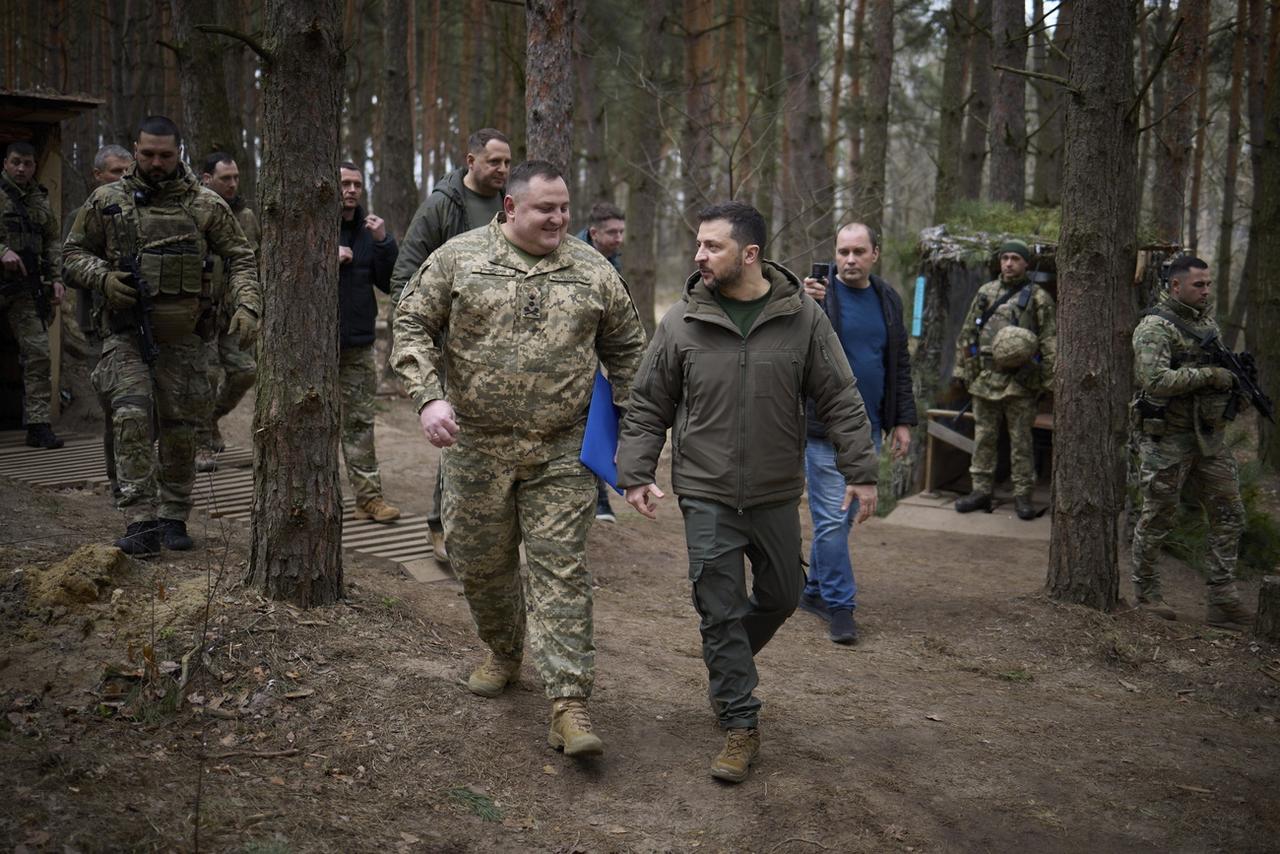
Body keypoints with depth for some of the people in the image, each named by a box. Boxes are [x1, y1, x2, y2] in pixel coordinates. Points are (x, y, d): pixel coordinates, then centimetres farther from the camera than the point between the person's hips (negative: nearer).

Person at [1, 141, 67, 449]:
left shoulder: (40, 199, 15)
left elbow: (52, 242, 19)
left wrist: (55, 278, 10)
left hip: (26, 287, 4)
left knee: (38, 354, -4)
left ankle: (38, 426, -3)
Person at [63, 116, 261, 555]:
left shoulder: (205, 205, 2)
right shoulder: (107, 201, 4)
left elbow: (240, 257, 5)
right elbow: (73, 252, 11)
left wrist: (247, 305, -10)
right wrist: (102, 277, -10)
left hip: (181, 337, 1)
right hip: (126, 333, -1)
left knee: (180, 429, 6)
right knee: (132, 417, -17)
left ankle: (174, 518, 21)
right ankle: (141, 522, -15)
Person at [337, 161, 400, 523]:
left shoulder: (370, 228, 10)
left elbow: (389, 283, 5)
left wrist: (382, 243, -9)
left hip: (358, 343, 3)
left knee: (360, 422, 4)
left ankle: (369, 496, 5)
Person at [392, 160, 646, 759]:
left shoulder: (593, 271, 5)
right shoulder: (459, 258, 0)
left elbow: (625, 347, 15)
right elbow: (413, 325, 0)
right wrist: (429, 397, -14)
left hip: (562, 452, 0)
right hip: (476, 446, 1)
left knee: (561, 567, -5)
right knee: (481, 563, 12)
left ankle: (569, 703, -5)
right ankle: (503, 655, 38)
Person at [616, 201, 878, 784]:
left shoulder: (802, 318, -4)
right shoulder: (681, 323, -4)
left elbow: (840, 401, 0)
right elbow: (647, 408, 3)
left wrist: (859, 471, -5)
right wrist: (635, 473, -4)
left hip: (777, 495, 2)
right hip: (707, 496, -1)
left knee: (781, 595, 16)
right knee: (721, 609, -1)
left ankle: (729, 664, 44)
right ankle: (740, 727, 10)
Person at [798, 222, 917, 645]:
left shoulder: (888, 299, 10)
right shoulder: (816, 292, -7)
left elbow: (900, 364, 16)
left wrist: (903, 420, 11)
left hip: (868, 428, 5)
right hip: (824, 426, -5)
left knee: (843, 515, 12)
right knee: (832, 518, -5)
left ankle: (815, 590, 26)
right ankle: (840, 605, 2)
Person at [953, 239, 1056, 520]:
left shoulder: (1038, 298, 0)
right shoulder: (985, 293, 10)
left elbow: (1050, 342, -2)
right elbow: (967, 334, 14)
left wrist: (1051, 380, -8)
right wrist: (964, 370, 9)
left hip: (1020, 382, -3)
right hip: (985, 379, 4)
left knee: (1021, 441, 3)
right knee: (983, 437, 8)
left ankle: (1022, 496, 10)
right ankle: (981, 491, 17)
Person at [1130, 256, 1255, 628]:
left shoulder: (1207, 318, 13)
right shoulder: (1155, 327, -13)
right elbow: (1155, 380, -25)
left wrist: (1235, 381, 4)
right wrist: (1209, 375, -21)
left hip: (1209, 437, 8)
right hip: (1168, 439, -8)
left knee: (1229, 515, 5)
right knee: (1158, 519, 3)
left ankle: (1222, 601, 10)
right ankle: (1146, 592, 19)